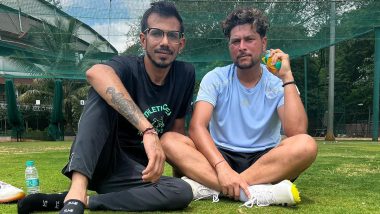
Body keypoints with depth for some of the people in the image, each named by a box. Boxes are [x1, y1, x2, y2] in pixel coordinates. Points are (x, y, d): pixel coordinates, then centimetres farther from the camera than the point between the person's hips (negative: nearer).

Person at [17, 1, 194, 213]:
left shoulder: (185, 75, -1)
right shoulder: (128, 67, -15)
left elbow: (178, 128, 11)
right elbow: (96, 73, -41)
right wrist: (148, 131, -49)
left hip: (132, 172, 4)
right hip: (92, 162, -4)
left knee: (183, 191, -27)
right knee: (104, 93, -28)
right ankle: (77, 192, -41)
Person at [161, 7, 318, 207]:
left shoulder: (278, 83, -1)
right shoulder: (215, 78, -1)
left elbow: (296, 132, -18)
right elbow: (197, 127, -16)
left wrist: (287, 77, -18)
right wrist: (222, 167, -33)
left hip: (266, 161, 0)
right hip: (220, 156, 1)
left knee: (306, 145, -30)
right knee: (170, 141, -25)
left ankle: (209, 186, -32)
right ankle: (257, 192, -37)